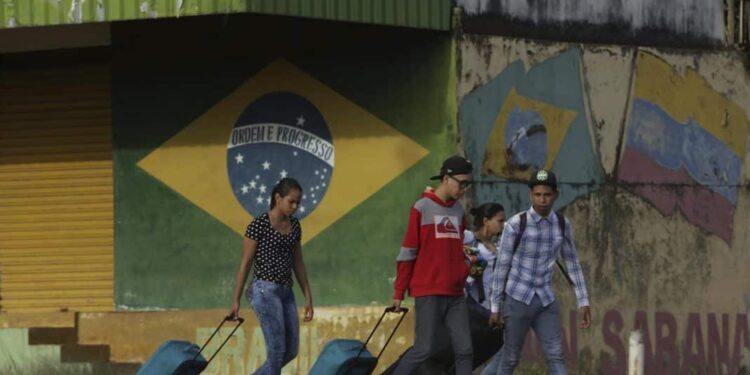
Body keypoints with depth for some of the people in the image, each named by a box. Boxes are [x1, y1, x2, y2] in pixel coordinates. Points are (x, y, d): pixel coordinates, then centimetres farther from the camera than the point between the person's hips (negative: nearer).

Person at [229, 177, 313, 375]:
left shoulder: (294, 226, 11)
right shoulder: (259, 225, -9)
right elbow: (245, 263, -6)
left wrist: (308, 297, 15)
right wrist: (235, 300, -7)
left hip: (286, 292, 8)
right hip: (265, 290, -8)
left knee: (291, 350, 6)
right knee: (277, 350, -9)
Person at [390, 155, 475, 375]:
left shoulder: (459, 211, 12)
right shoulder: (422, 208, -5)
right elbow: (408, 253, -3)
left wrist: (469, 264, 7)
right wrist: (399, 293, -3)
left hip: (455, 294, 6)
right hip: (428, 292, -6)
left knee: (464, 350, 0)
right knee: (425, 349, -7)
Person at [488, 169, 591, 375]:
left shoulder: (562, 224, 1)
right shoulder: (516, 224, -13)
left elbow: (572, 263, 8)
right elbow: (502, 266, -8)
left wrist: (584, 302, 4)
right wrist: (495, 307, -6)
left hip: (546, 302, 4)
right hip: (518, 299, -3)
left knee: (556, 358, -7)